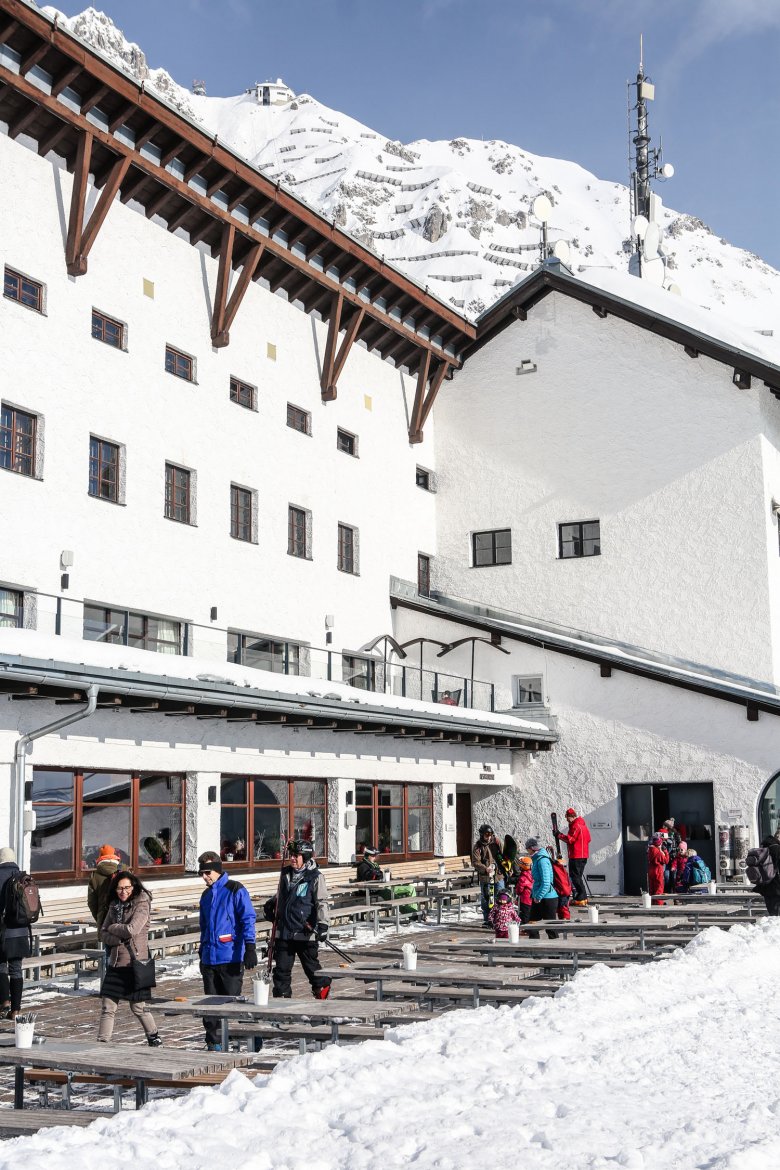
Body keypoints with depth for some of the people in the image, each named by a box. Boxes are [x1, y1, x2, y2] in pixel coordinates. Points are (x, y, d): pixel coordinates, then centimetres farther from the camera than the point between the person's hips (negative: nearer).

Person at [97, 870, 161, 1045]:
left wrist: (113, 928, -4)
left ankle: (154, 1038, 25)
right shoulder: (114, 905, 10)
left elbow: (132, 930, -20)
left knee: (138, 1007, 6)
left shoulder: (141, 903, -8)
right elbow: (104, 935, 6)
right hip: (116, 963, 5)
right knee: (107, 1008, 1)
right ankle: (102, 1043, 7)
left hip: (135, 963, -5)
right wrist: (121, 937, -12)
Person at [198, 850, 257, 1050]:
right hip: (209, 958, 6)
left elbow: (248, 919, -10)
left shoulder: (236, 890, -4)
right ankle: (214, 1044, 14)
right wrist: (202, 952, 24)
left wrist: (250, 948, -17)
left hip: (231, 958, -6)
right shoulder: (206, 895, 18)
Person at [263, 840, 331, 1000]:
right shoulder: (286, 873, 11)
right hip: (284, 932, 5)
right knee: (281, 969, 6)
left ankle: (323, 991, 25)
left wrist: (323, 924, -22)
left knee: (312, 967, 5)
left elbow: (322, 903, -13)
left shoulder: (315, 877, -8)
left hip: (305, 933, -5)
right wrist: (270, 905, 18)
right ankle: (280, 998, 13)